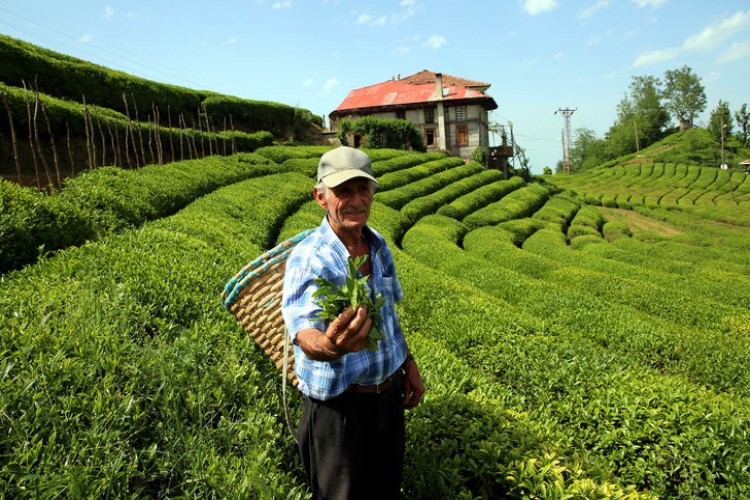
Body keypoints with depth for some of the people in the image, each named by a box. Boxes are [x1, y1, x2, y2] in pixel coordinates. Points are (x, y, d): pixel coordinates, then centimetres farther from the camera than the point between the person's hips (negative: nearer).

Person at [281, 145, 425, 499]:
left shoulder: (378, 244, -1)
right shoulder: (307, 259, -23)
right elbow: (305, 335, -39)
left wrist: (407, 362, 15)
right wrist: (329, 346, -60)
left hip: (388, 394, 6)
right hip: (339, 405, -6)